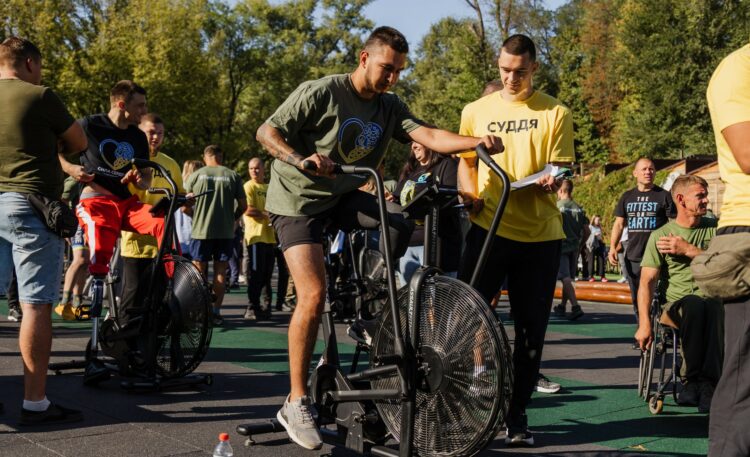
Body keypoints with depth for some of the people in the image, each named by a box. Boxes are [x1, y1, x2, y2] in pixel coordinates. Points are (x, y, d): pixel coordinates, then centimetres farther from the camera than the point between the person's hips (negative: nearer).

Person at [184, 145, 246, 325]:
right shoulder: (233, 176, 1)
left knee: (199, 272, 7)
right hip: (225, 231, 1)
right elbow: (243, 205, 1)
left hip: (201, 230, -1)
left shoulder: (196, 175, 0)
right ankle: (216, 312, 6)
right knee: (220, 271, 7)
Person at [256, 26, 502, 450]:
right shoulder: (321, 92, -16)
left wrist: (477, 141, -32)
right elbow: (267, 131, -15)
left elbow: (428, 135, -15)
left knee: (400, 228, -19)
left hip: (343, 195, 6)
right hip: (299, 198, -6)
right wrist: (300, 159, -33)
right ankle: (296, 403, -8)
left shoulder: (390, 106, 0)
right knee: (313, 294, -18)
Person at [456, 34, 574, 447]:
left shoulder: (555, 113, 7)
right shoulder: (476, 111, 10)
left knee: (531, 331, 6)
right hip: (489, 227, 0)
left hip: (540, 233, 0)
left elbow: (560, 167, 5)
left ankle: (517, 415, 18)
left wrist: (550, 182, -18)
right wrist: (469, 193, -4)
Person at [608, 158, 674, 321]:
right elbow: (619, 224, 12)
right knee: (636, 299, 10)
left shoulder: (663, 196, 3)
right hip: (632, 257, 4)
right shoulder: (627, 197, 13)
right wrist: (613, 247, -1)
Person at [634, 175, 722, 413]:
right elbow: (647, 282, 0)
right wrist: (644, 324, -12)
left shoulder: (714, 228, 13)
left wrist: (688, 250, -7)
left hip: (713, 300, 1)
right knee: (694, 303, -37)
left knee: (714, 307, -36)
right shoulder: (660, 236, 6)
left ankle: (708, 383, -31)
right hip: (678, 304, -1)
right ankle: (692, 380, -25)